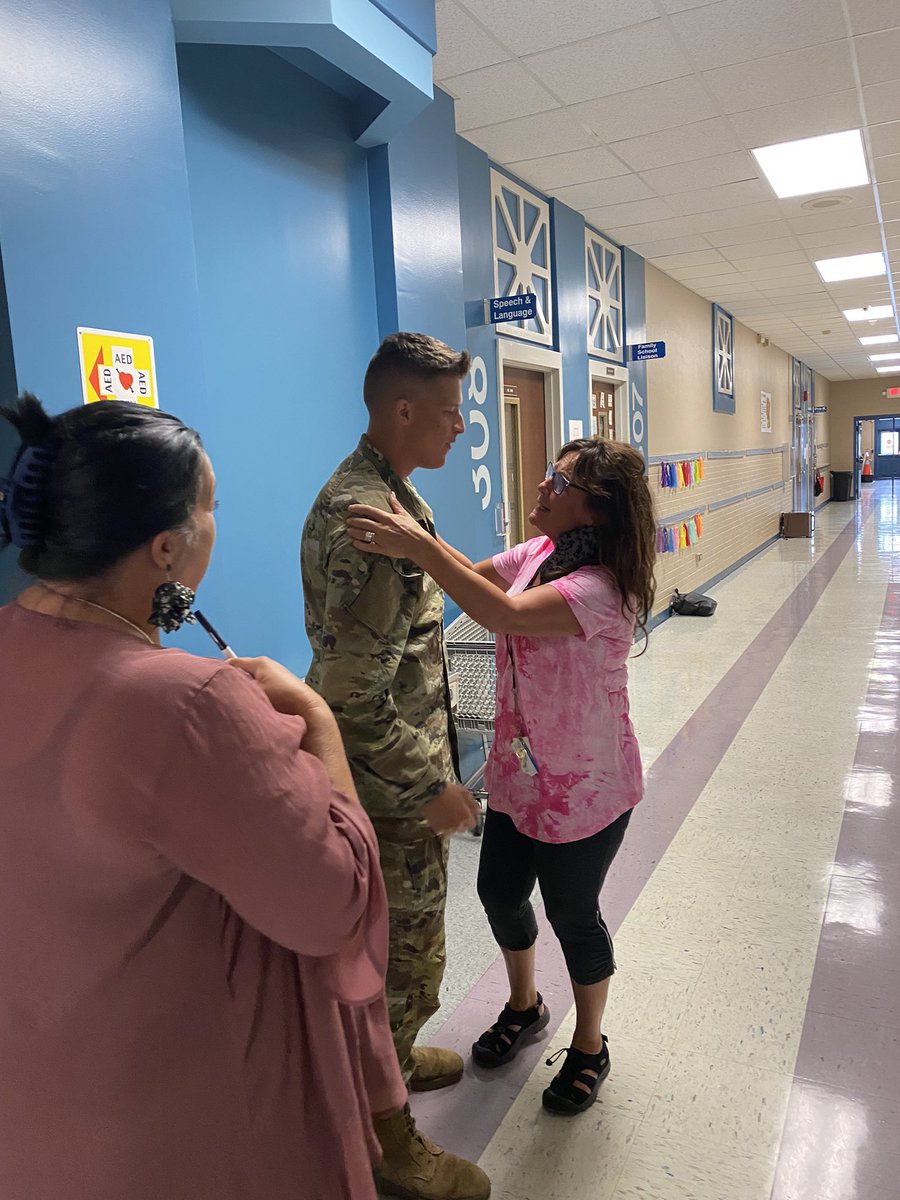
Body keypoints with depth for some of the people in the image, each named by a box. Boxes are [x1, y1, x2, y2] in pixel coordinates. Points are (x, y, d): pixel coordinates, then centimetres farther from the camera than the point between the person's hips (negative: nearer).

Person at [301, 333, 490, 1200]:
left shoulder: (389, 491, 6)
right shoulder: (361, 518, -28)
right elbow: (351, 698, -28)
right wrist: (429, 787, -18)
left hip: (403, 770, 10)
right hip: (391, 784, -9)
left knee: (401, 944, 27)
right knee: (403, 956, 9)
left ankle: (389, 1057, 51)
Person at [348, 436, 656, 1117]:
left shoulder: (602, 587, -29)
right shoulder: (537, 555, -2)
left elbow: (506, 614, -42)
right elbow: (473, 576, 1)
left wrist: (418, 547, -45)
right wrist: (413, 533, -14)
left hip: (585, 787, -7)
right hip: (519, 772, 8)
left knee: (572, 915, 11)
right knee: (500, 892, 19)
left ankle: (590, 1046, 40)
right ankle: (524, 1007, 49)